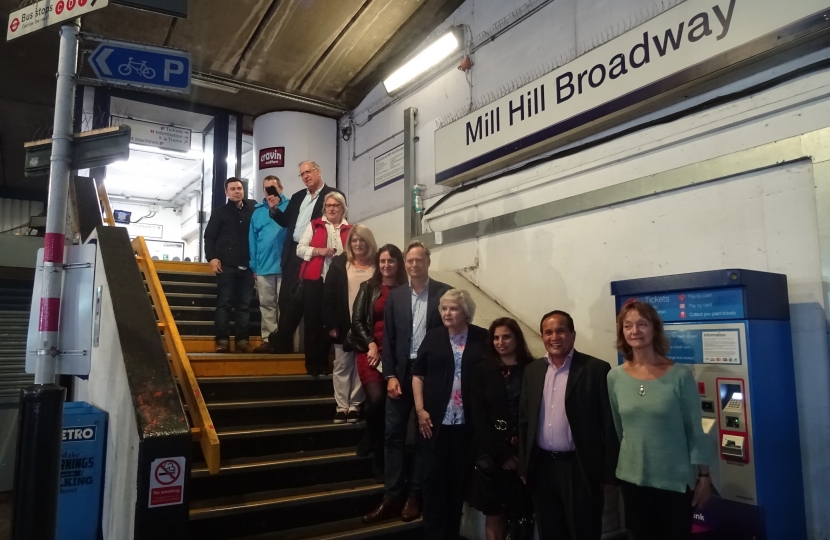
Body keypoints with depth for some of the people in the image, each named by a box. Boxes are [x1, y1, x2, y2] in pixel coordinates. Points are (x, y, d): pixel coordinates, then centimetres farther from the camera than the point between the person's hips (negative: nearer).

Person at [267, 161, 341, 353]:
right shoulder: (297, 196, 19)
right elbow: (285, 221, 18)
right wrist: (274, 209, 0)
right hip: (293, 254, 6)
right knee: (286, 300, 8)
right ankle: (282, 343, 18)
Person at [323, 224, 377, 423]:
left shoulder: (377, 265, 0)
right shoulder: (339, 263, 2)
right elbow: (328, 295, -1)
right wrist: (331, 324, -7)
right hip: (344, 325, 1)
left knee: (361, 367, 7)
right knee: (342, 366, 8)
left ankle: (355, 406, 17)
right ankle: (342, 406, 16)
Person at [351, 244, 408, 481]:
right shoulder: (368, 288, 8)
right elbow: (357, 320, 3)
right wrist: (371, 345, -8)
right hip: (371, 351, 0)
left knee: (393, 402, -2)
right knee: (376, 398, -19)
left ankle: (380, 455, 18)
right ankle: (372, 442, 6)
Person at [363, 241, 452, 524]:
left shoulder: (445, 293, -3)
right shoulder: (395, 296, 7)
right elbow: (388, 338, 5)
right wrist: (390, 375, -4)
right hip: (401, 372, 3)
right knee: (393, 434, 4)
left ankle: (414, 496, 20)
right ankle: (392, 497, 14)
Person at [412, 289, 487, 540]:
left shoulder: (482, 338, 0)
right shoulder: (433, 337, 3)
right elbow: (418, 374, 5)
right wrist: (420, 409, -4)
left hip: (468, 424, 0)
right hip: (435, 421, 0)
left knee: (459, 480, 10)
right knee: (434, 479, 5)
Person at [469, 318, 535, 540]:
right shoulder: (482, 370, 2)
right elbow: (478, 417, -2)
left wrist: (522, 451, -11)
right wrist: (501, 454, -9)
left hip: (524, 455, 0)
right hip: (492, 456, 1)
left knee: (523, 516, 4)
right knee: (494, 517, 7)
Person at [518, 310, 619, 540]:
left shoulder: (596, 369, -8)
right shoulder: (533, 370, 6)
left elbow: (609, 424, -8)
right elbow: (525, 419, 10)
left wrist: (608, 474, -8)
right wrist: (524, 467, 8)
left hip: (580, 469, -4)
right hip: (541, 467, 5)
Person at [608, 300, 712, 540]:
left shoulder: (680, 375, -12)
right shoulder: (615, 377, -3)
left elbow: (695, 430, -6)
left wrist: (704, 476, -3)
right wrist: (610, 472, 12)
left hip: (676, 480, -3)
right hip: (633, 478, 3)